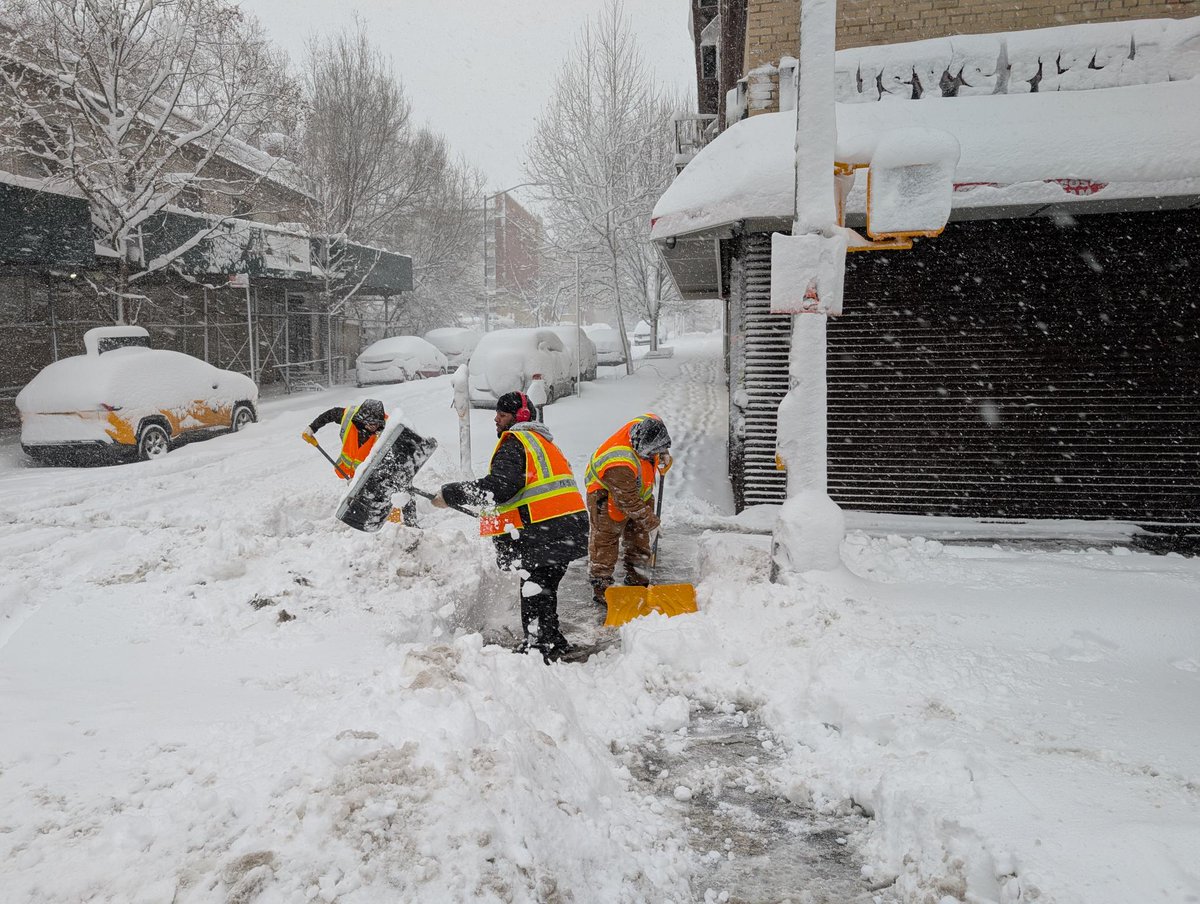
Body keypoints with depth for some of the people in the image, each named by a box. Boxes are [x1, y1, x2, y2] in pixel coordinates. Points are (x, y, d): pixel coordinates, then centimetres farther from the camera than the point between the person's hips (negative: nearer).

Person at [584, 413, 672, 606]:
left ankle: (638, 582, 26)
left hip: (637, 490, 8)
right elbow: (629, 503, -30)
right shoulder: (620, 465, -43)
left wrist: (665, 457, -3)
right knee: (605, 540, -2)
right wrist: (650, 520, -17)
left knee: (639, 537, 14)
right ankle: (600, 587, 10)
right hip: (607, 495, -8)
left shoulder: (650, 423, -25)